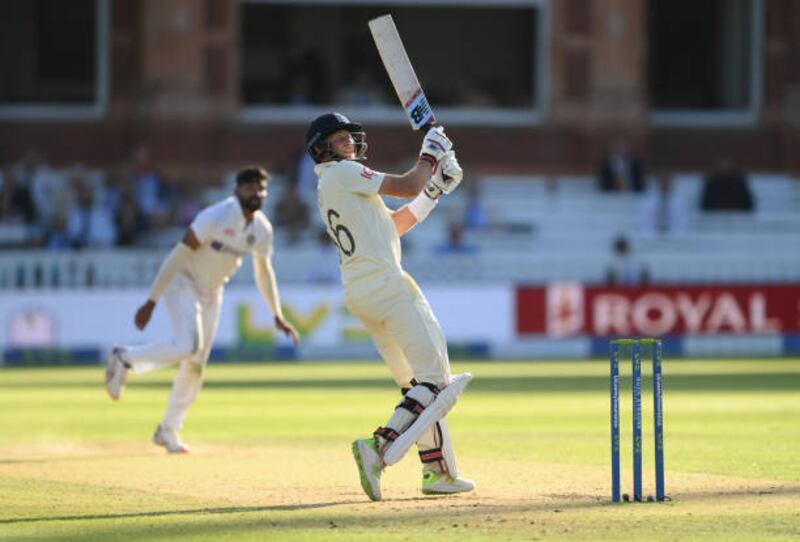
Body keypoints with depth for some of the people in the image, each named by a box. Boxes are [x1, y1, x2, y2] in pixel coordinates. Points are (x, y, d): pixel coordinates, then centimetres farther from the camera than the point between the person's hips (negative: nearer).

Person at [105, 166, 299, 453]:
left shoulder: (262, 229, -4)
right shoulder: (216, 217, -25)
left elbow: (264, 273, 12)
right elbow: (178, 256, -25)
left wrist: (278, 316, 12)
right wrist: (152, 300, -26)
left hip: (211, 293, 7)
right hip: (182, 283, -7)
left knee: (196, 364, 6)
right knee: (187, 345, -28)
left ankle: (168, 430, 20)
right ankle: (125, 359, -5)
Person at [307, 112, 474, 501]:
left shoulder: (327, 188, 22)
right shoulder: (344, 173, -5)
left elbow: (396, 223, 23)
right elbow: (407, 187, -8)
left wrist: (434, 190, 17)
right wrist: (429, 155, 9)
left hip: (358, 294, 10)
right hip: (386, 285, -10)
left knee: (415, 382, 15)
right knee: (434, 378, -11)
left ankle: (438, 471, 14)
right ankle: (379, 448, -27)